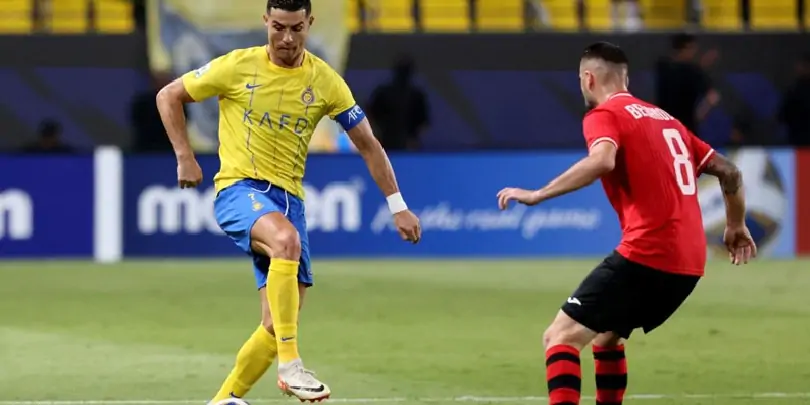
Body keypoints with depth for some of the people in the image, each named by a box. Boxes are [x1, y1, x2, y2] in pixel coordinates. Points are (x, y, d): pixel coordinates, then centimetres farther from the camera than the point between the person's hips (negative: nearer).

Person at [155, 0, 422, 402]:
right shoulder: (238, 67, -5)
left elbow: (368, 144, 10)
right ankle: (290, 365, -37)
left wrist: (397, 206, 6)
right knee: (286, 238, -38)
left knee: (279, 323, -3)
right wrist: (185, 158, -3)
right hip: (239, 189, -4)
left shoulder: (325, 81, 2)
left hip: (288, 197, 4)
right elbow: (169, 96, 5)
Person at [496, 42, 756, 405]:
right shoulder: (664, 118, 22)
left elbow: (602, 160, -24)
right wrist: (736, 226, 36)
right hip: (689, 262, 8)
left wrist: (537, 195, -22)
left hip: (646, 253, -8)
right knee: (605, 335, 26)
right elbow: (727, 171, 22)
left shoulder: (604, 115, -1)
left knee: (561, 336, -8)